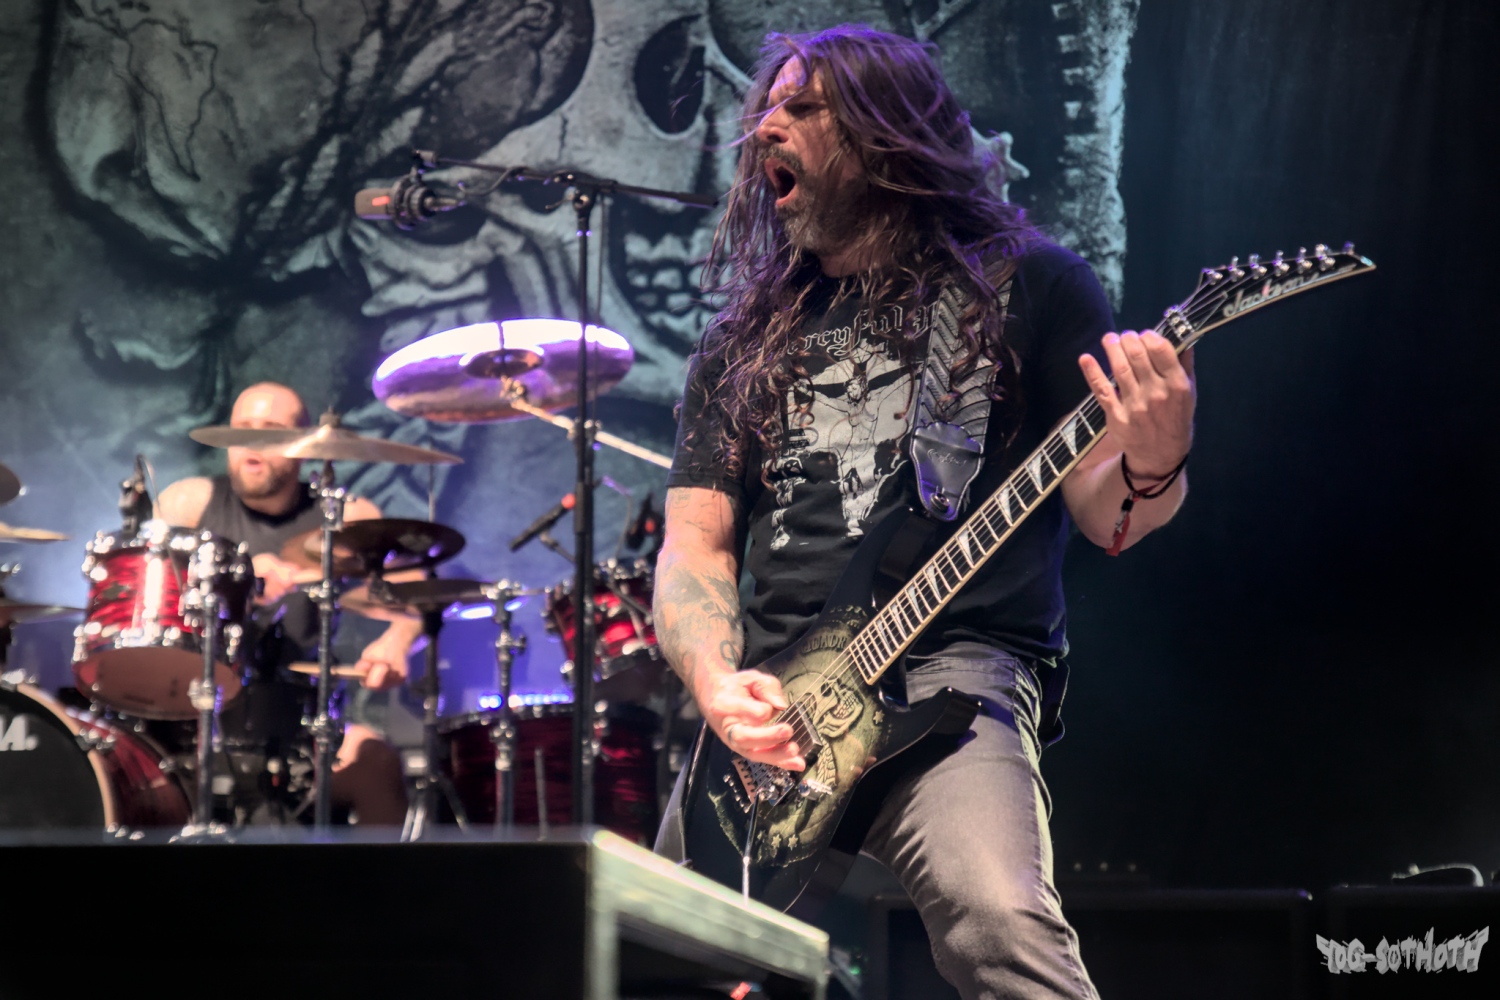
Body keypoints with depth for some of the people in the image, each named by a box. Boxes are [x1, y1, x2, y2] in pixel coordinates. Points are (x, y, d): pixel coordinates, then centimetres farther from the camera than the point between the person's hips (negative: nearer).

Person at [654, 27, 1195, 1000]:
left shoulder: (1027, 282, 9)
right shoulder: (744, 341, 20)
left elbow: (1105, 514, 6)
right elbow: (695, 544, 14)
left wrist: (1152, 467, -19)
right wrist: (717, 684, -8)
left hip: (956, 665, -5)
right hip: (769, 705, 5)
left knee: (1000, 921, -32)